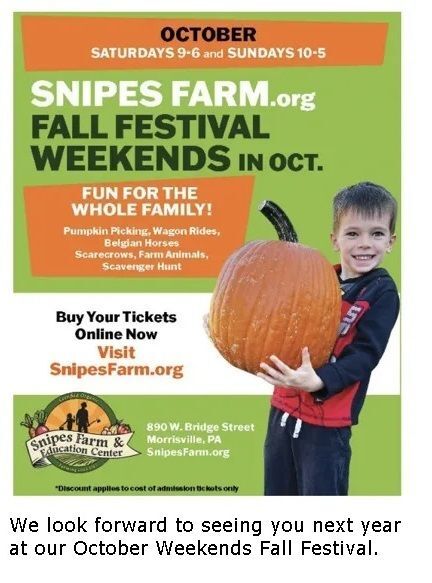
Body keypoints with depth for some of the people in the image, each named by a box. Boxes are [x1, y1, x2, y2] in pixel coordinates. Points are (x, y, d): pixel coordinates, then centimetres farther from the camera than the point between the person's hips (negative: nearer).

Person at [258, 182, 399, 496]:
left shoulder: (382, 292, -8)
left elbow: (365, 353, -17)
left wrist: (318, 381, -32)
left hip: (326, 422, -6)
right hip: (284, 408, 6)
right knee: (277, 491, 18)